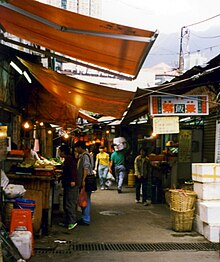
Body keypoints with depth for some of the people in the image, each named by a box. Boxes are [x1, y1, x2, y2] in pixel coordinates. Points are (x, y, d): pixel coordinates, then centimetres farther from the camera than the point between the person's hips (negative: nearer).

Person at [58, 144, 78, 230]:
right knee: (66, 203, 14)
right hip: (67, 184, 11)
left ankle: (72, 222, -6)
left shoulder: (69, 158, -12)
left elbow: (72, 170, -23)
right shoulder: (67, 159, 20)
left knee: (69, 204, -10)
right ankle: (67, 221, 20)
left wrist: (72, 180, -29)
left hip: (71, 184, -11)